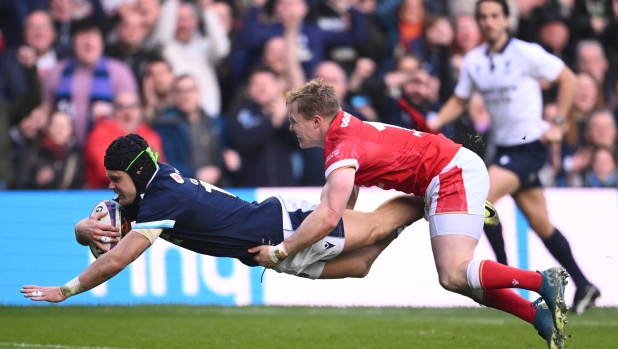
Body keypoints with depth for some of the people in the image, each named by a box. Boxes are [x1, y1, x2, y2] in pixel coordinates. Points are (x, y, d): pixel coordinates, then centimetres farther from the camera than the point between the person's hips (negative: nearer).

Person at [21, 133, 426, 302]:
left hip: (286, 227, -7)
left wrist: (65, 290, -28)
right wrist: (88, 227, -23)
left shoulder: (164, 200, -29)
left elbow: (116, 260, -33)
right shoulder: (150, 183, -4)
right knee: (358, 266, 20)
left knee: (374, 226, 10)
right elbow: (84, 228, 1)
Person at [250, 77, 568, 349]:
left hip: (455, 175, -10)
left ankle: (545, 281, -19)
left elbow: (328, 217, -34)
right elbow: (344, 207, 21)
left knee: (454, 276, -21)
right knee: (456, 276, 8)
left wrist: (278, 253, -26)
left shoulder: (343, 148, -21)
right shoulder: (346, 129, 10)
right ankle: (540, 317, 5)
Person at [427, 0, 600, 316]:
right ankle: (583, 286, 18)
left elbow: (567, 79, -4)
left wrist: (557, 124, -8)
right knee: (541, 225, 8)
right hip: (505, 147, 6)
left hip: (530, 145, -6)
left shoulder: (526, 53, -11)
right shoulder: (473, 61, 6)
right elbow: (459, 100, 15)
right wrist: (434, 123, -4)